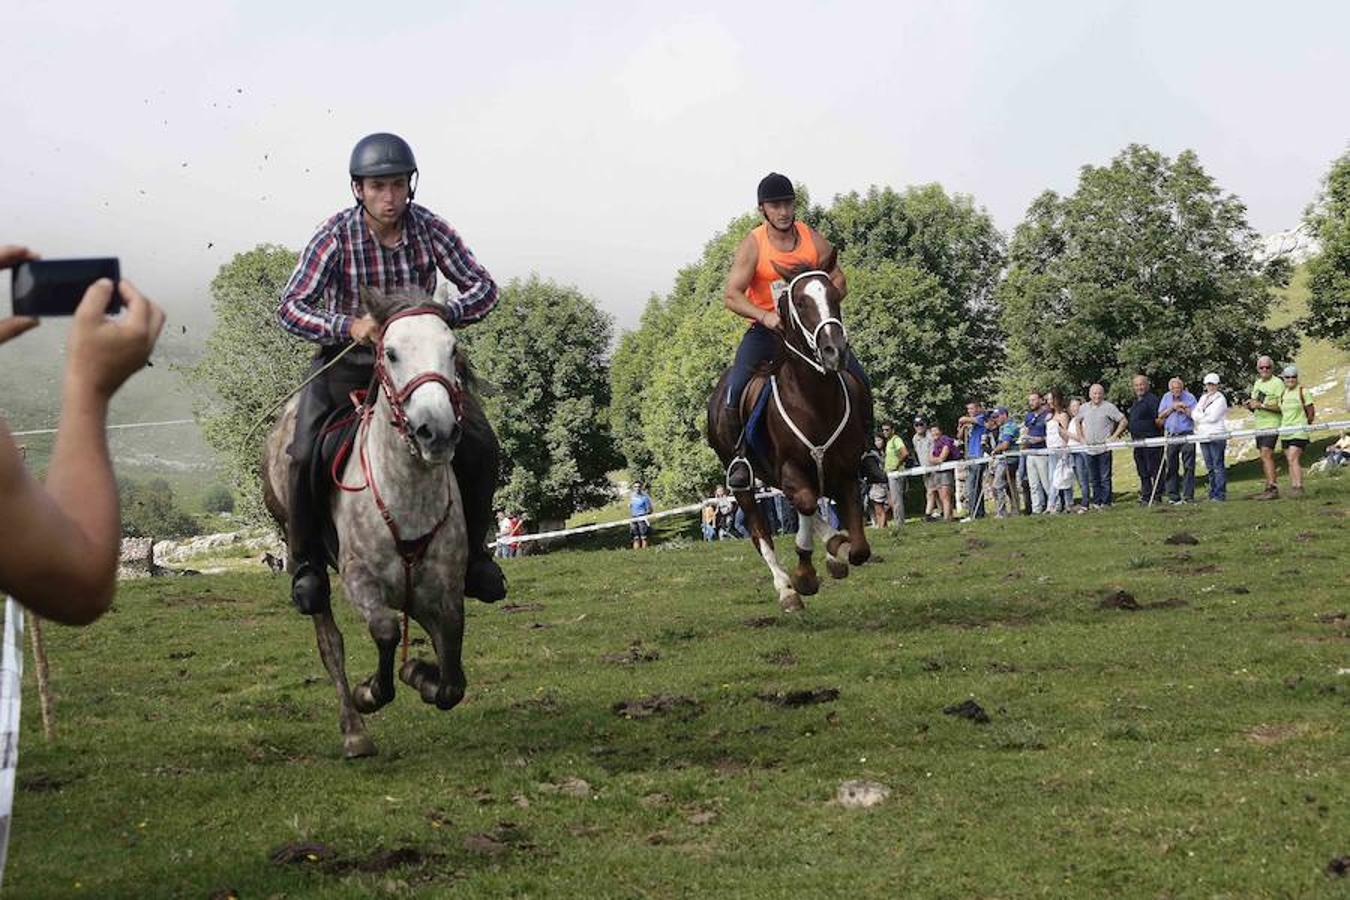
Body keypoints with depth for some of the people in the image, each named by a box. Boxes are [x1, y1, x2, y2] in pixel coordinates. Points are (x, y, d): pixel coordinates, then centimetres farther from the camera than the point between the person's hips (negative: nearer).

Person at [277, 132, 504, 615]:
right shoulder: (336, 235, -17)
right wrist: (348, 326, -37)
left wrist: (444, 314, -28)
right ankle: (307, 563, -2)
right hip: (345, 360, -2)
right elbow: (290, 308, -20)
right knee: (307, 456, -24)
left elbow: (483, 286, -7)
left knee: (481, 447, -12)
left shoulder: (428, 227, -9)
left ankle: (472, 552, 9)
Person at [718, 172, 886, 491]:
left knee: (860, 380, -12)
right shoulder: (753, 245, -9)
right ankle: (740, 455, -6)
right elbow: (731, 295, -14)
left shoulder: (813, 240, 0)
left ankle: (867, 451, 5)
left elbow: (839, 283, 4)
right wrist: (766, 316, -30)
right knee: (735, 388, -25)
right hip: (767, 328, -2)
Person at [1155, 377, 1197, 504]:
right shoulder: (1166, 397, 12)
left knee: (1188, 466, -5)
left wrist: (1183, 408, -13)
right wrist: (1172, 408, -5)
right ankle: (1173, 496, 7)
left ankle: (1188, 496, -4)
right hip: (1171, 435, 3)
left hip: (1187, 435, -3)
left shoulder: (1189, 397, 2)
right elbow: (1160, 415, 6)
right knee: (1171, 467, 2)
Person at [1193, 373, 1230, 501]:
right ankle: (1213, 493, 11)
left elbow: (1213, 417, -11)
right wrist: (1205, 417, -6)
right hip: (1203, 436, 7)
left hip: (1216, 435, -7)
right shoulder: (1203, 398, 19)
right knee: (1210, 466, 7)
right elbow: (1194, 414, 9)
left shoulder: (1220, 399, -2)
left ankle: (1220, 494, -10)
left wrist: (1200, 418, 0)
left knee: (1218, 465, -9)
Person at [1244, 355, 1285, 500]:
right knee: (1265, 456, 10)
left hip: (1271, 424, -8)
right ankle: (1269, 486, 15)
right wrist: (1250, 404, 3)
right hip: (1259, 424, 8)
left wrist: (1262, 405, -20)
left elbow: (1281, 406, -15)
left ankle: (1273, 488, -21)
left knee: (1266, 454, -18)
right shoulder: (1257, 383, 17)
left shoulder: (1278, 383, -7)